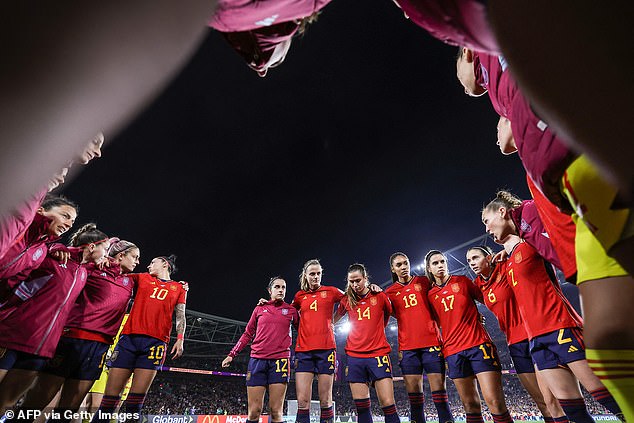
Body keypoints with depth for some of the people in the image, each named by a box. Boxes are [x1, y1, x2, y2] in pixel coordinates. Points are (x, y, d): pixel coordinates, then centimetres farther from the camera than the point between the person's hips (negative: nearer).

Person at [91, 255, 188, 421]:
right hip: (129, 337, 1)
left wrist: (180, 339, 0)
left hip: (156, 341, -1)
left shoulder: (179, 288, 17)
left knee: (137, 398, -2)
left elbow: (180, 316, 12)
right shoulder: (142, 278, 20)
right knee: (111, 396, -2)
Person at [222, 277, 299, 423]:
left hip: (280, 360, -1)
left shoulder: (291, 310, 9)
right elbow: (247, 334, 16)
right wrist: (232, 354, 12)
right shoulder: (260, 309, 11)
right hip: (257, 360, 1)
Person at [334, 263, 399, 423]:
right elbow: (334, 319, 20)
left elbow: (389, 314, 18)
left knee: (388, 404, -5)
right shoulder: (347, 300, 4)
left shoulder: (380, 296, 0)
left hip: (378, 354, -2)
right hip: (354, 356, 2)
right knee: (361, 406, 6)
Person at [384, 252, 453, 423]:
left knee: (439, 393, 1)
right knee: (414, 397, 5)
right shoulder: (390, 292, 6)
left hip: (432, 343, -1)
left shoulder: (424, 281, 5)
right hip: (407, 348, 1)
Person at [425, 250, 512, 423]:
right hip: (453, 351, 2)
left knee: (495, 402, -10)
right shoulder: (430, 295, 9)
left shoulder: (462, 281, 6)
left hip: (479, 345, -2)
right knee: (470, 405, 7)